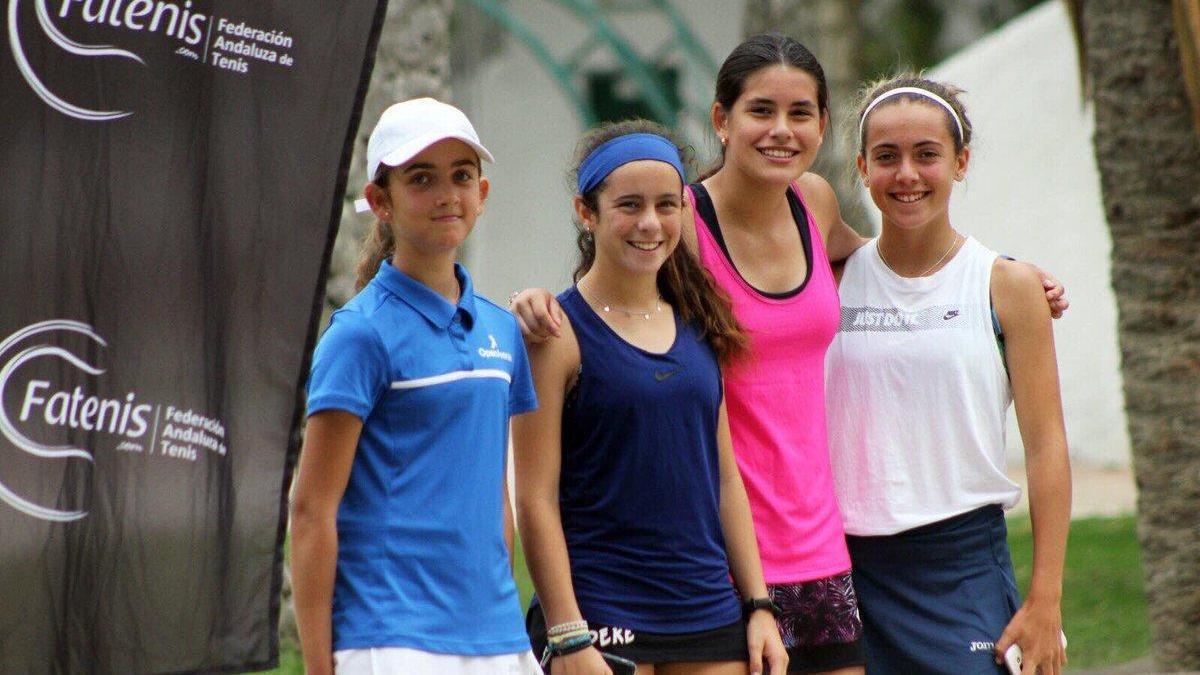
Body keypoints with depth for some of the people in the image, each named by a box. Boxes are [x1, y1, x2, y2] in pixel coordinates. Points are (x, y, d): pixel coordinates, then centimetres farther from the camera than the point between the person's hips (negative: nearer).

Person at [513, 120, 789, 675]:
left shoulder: (700, 326, 12)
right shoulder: (559, 332, -5)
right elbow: (537, 500, -9)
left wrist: (759, 606, 11)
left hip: (710, 615, 5)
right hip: (600, 618, -5)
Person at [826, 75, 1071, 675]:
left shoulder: (1006, 288, 1)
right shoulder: (834, 277, 6)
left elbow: (1046, 447, -1)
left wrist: (1045, 601, -6)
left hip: (963, 564, -2)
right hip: (849, 566, 2)